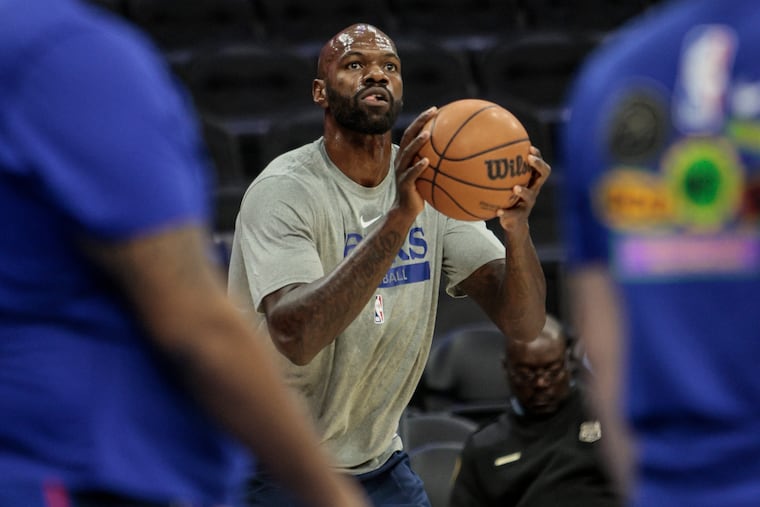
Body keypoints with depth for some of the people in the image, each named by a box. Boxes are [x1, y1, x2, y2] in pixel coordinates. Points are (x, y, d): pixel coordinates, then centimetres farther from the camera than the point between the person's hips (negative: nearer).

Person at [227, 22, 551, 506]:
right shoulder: (284, 191, -18)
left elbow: (524, 324, -10)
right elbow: (295, 336, -35)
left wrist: (517, 225, -30)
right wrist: (398, 217, -43)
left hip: (378, 463, 5)